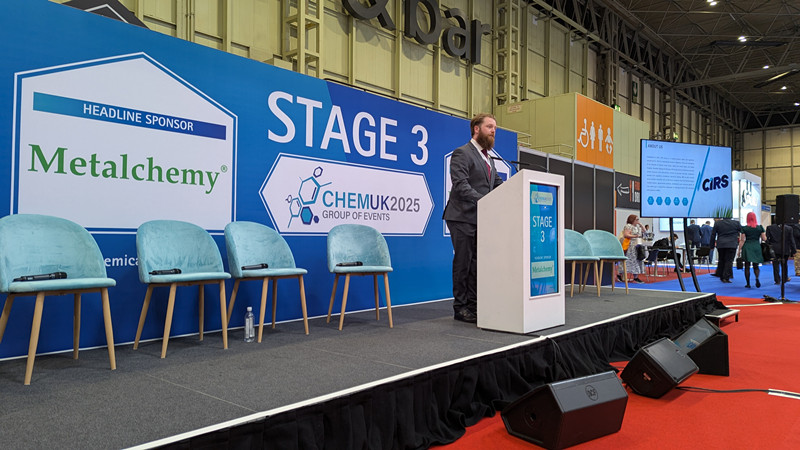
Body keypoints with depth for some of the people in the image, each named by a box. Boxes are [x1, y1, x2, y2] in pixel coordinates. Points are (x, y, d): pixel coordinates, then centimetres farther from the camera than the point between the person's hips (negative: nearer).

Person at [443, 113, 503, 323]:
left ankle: (473, 305, 18)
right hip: (463, 218, -8)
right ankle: (460, 308, 6)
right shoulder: (462, 154, -9)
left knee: (476, 263, 10)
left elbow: (498, 184, 16)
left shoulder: (488, 158, 20)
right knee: (463, 262, -3)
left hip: (481, 219, 8)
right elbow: (461, 186, -20)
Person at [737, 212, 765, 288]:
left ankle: (748, 283, 6)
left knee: (747, 266, 6)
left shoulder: (744, 228, -5)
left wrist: (739, 250, 0)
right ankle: (757, 278, -15)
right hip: (757, 247, 2)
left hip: (747, 247, -2)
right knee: (755, 266, 12)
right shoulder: (760, 227, 0)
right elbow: (764, 239, 2)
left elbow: (742, 240, -5)